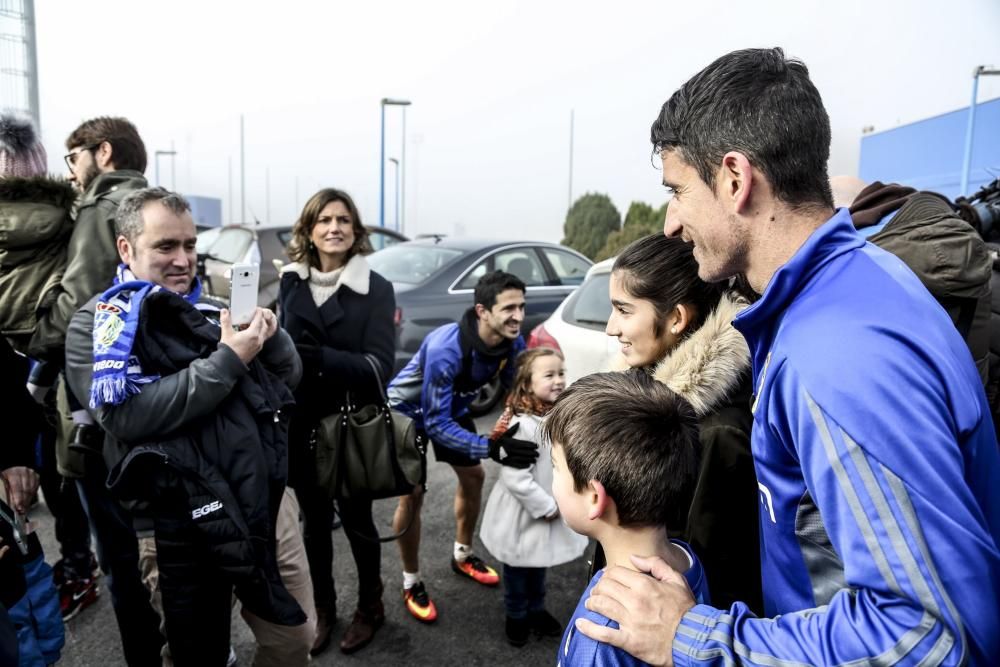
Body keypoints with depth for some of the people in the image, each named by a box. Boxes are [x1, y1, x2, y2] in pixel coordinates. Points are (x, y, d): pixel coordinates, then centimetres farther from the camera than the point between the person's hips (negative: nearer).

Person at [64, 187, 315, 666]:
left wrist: (271, 335, -9)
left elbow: (290, 375, 12)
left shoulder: (209, 309, 14)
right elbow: (126, 415, -19)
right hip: (182, 522, -4)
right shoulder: (98, 321, -2)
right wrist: (229, 360, -19)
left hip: (266, 496, 5)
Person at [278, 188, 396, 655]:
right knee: (314, 522, 15)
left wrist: (321, 358, -31)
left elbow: (379, 365, -17)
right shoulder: (291, 283, 3)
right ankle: (323, 609, 36)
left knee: (355, 520, 12)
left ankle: (370, 607, 35)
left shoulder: (376, 289, -10)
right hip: (300, 425, 3)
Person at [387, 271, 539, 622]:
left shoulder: (513, 343, -23)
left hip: (452, 407, 7)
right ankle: (411, 584, 12)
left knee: (473, 476, 13)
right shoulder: (445, 349, -42)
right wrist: (491, 448, -47)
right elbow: (435, 424, -37)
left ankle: (462, 556, 36)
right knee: (412, 494, -9)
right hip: (410, 410, -6)